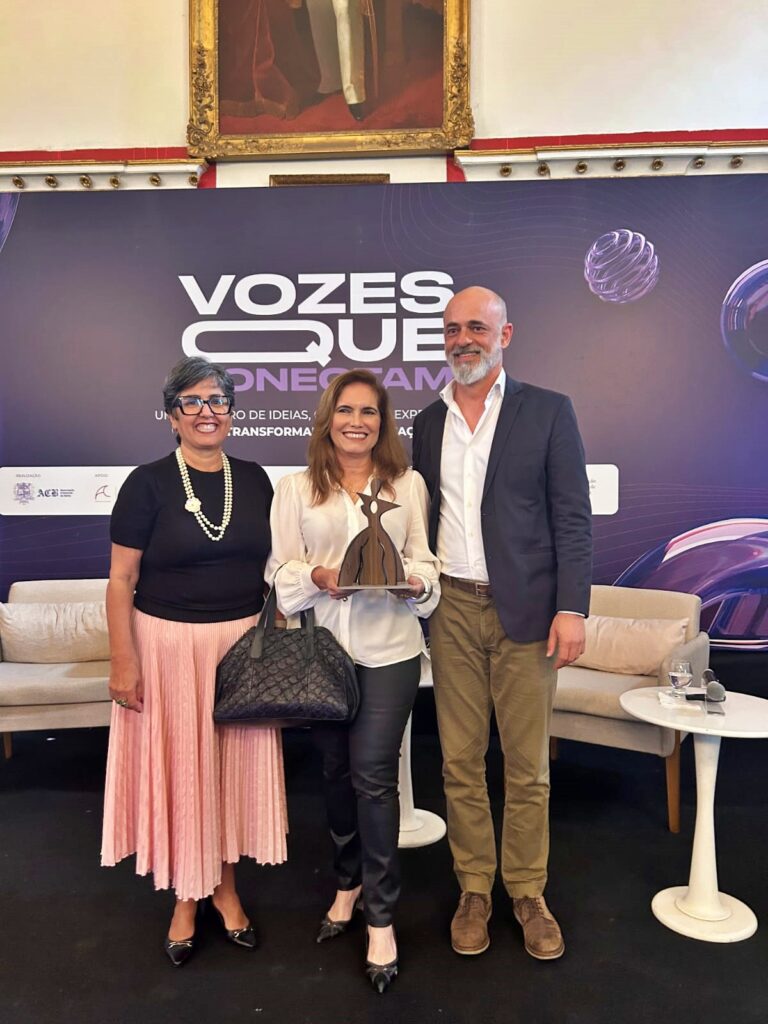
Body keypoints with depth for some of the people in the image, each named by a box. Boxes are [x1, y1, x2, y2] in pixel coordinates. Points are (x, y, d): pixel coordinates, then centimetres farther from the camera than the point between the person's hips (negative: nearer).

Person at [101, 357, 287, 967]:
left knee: (236, 762, 12)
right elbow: (121, 580, -6)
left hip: (243, 642, 3)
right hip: (169, 643, -3)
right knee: (178, 768, 9)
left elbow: (274, 566, 9)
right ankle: (185, 896, 31)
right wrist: (124, 661, -10)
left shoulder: (253, 480, 3)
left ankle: (225, 884, 34)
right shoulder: (148, 483, -6)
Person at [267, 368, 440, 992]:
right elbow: (281, 572, 2)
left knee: (373, 774, -3)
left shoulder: (408, 484, 4)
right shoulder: (296, 490, 3)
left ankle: (381, 917, 15)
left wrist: (415, 580, -15)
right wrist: (317, 577, -18)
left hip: (389, 649, -1)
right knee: (336, 771, 16)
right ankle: (349, 881, 39)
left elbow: (425, 560, 6)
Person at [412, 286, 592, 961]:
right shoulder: (428, 423, 10)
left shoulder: (548, 411, 0)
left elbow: (572, 517, -3)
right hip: (452, 609, 3)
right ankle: (474, 889, 27)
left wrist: (571, 608, -11)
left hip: (525, 609, -2)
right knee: (460, 760, 10)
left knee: (528, 764, 8)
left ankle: (528, 893, 27)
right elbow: (422, 518, 13)